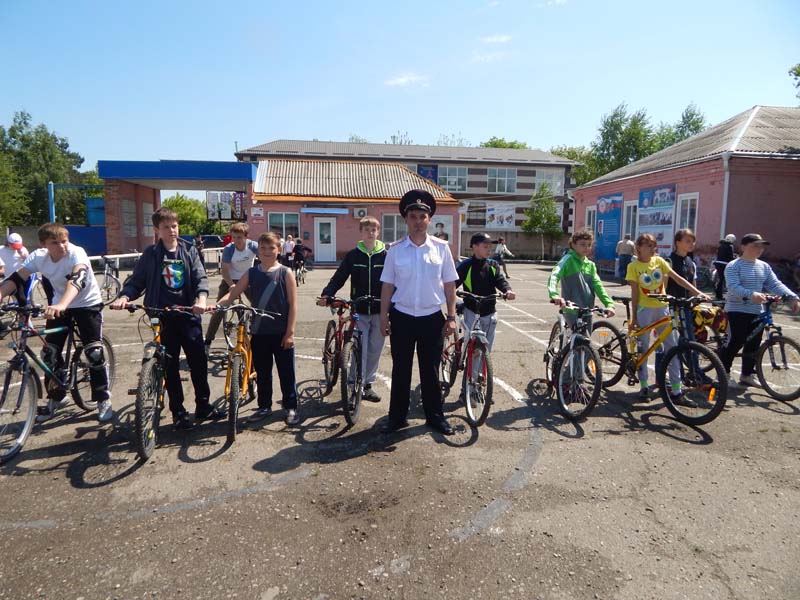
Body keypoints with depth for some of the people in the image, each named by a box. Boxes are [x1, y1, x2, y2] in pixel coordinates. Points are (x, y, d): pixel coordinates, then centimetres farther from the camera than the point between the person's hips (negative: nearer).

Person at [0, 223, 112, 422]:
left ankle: (103, 400, 4)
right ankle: (55, 398, 24)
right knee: (49, 353, 3)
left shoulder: (76, 253, -26)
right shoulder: (38, 257, -11)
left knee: (94, 353, -12)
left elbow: (77, 279, -43)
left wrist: (62, 305, -60)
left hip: (87, 304, -5)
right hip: (58, 306, 5)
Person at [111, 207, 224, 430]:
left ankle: (203, 406, 21)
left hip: (189, 314, 1)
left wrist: (201, 298, -23)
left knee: (199, 361, 4)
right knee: (170, 366, 6)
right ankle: (178, 412, 19)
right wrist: (124, 297, -17)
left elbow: (201, 278, -3)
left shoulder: (189, 251, 5)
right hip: (164, 316, -1)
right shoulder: (150, 254, 3)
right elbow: (137, 282, 4)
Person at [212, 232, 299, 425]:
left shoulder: (285, 273, -4)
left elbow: (293, 304, -6)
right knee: (262, 373, 14)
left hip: (281, 333, -3)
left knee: (286, 372, 5)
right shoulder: (251, 273, 5)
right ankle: (264, 406, 28)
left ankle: (291, 407, 18)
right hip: (258, 332, 3)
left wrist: (290, 332, -10)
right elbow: (233, 294, -1)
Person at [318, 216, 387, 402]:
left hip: (379, 311, 1)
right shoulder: (353, 255, 2)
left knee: (375, 350, 10)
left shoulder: (386, 255, 2)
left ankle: (368, 384, 24)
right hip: (359, 311, -1)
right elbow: (339, 277, -1)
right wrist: (326, 295, -16)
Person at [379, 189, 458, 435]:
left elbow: (449, 285, 3)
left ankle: (435, 416, 25)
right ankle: (397, 417, 23)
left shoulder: (441, 248, 0)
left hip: (432, 318, 0)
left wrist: (451, 317, 0)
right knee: (400, 369, 10)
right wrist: (384, 317, 1)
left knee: (431, 370, 10)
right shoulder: (395, 250, 0)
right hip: (402, 317, 0)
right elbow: (388, 285, 3)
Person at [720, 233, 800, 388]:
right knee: (735, 343, -10)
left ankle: (747, 375, 22)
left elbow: (775, 284, 5)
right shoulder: (733, 266, -8)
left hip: (756, 312, 7)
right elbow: (733, 287, -21)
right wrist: (751, 294, -38)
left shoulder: (764, 266, 12)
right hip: (737, 311, -6)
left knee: (753, 345, 9)